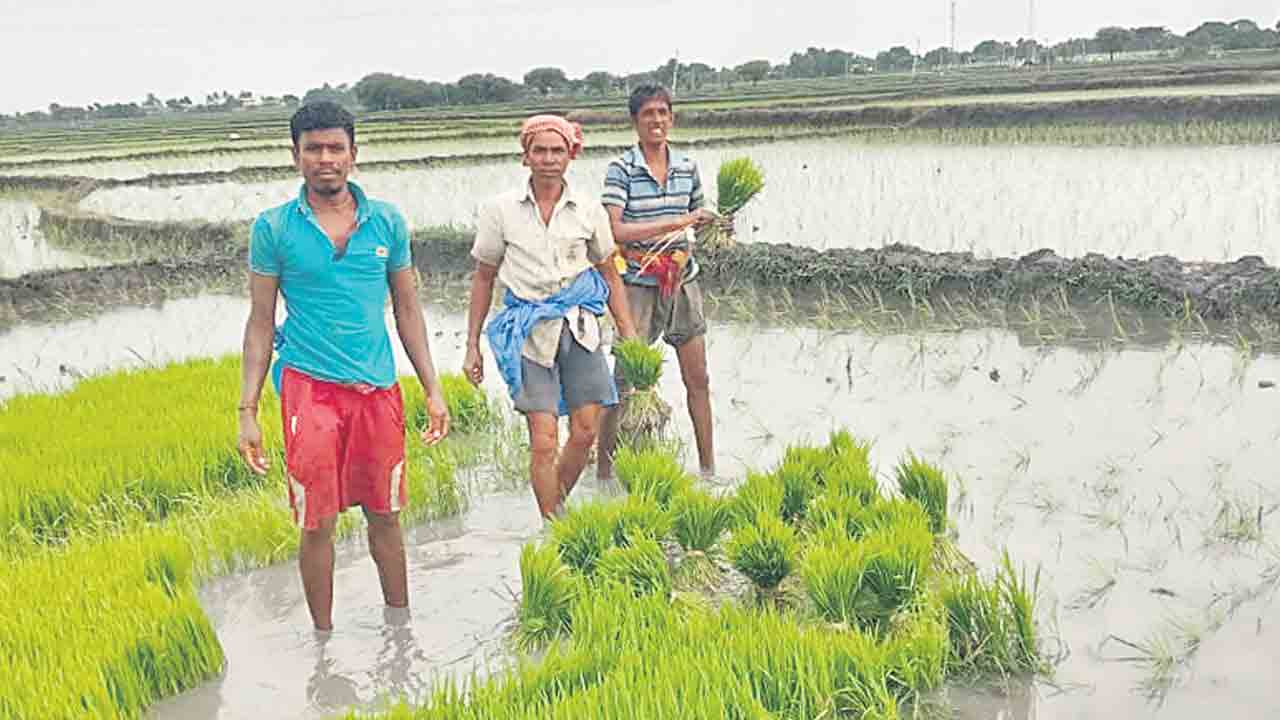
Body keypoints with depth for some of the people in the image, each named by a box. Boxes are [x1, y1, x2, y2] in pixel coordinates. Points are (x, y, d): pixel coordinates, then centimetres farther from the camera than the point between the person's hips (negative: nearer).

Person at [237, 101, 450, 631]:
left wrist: (433, 390, 8)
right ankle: (323, 637, 19)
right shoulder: (274, 228, 0)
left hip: (379, 387, 2)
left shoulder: (387, 222, 6)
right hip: (310, 387, -2)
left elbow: (407, 309, 12)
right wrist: (247, 412, -2)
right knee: (317, 523, 2)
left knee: (385, 516, 11)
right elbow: (260, 324, 3)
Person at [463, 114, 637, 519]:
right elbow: (483, 278, 9)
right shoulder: (501, 209, 1)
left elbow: (610, 276, 16)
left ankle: (557, 506, 24)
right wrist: (472, 346, 8)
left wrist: (629, 334, 11)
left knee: (585, 432, 1)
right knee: (544, 440, -8)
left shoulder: (589, 209, 5)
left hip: (579, 326, 2)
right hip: (528, 329, -2)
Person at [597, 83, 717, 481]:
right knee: (624, 378, -1)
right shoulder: (621, 169, -8)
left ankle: (708, 467, 19)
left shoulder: (687, 167, 7)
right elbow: (614, 231, -18)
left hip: (682, 280, 5)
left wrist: (715, 222, 1)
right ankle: (604, 468, 12)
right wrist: (673, 224, -21)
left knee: (698, 378, 8)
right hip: (638, 282, -4)